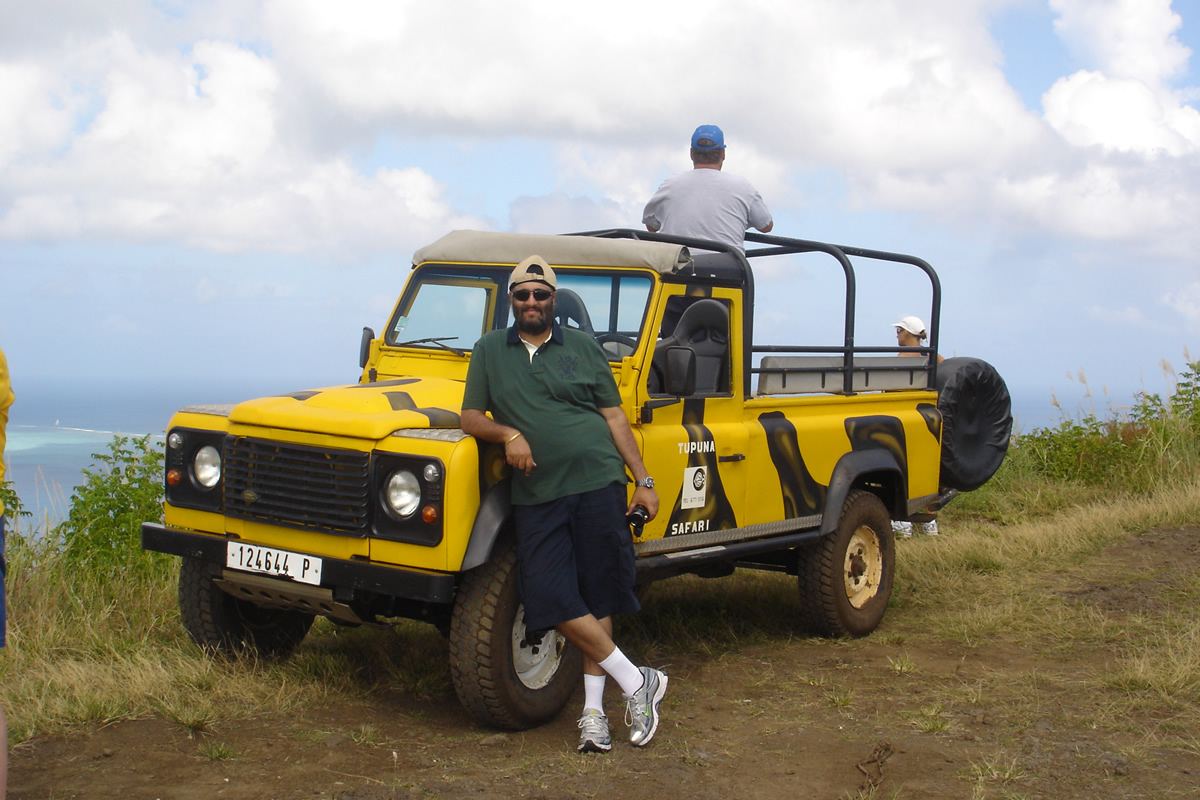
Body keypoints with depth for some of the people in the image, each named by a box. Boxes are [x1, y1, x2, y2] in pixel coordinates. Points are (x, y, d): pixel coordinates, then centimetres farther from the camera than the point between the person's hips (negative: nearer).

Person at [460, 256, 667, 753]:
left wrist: (643, 481, 6)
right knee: (551, 598, -9)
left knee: (598, 596, 1)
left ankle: (593, 710, 10)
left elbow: (614, 418, 11)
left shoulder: (583, 348, 11)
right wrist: (508, 434, -12)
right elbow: (470, 417, 9)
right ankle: (635, 682, 2)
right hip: (537, 494, 1)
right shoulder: (489, 351, 13)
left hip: (597, 483, -1)